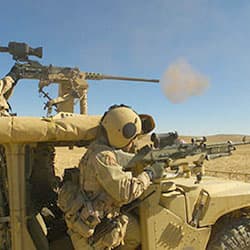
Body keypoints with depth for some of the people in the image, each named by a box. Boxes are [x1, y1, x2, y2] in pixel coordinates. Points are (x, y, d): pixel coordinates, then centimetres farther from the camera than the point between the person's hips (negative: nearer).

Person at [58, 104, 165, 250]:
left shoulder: (108, 152, 3)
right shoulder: (102, 156, -25)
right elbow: (124, 192, -28)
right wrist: (149, 174, -15)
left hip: (104, 218, 9)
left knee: (139, 229, 10)